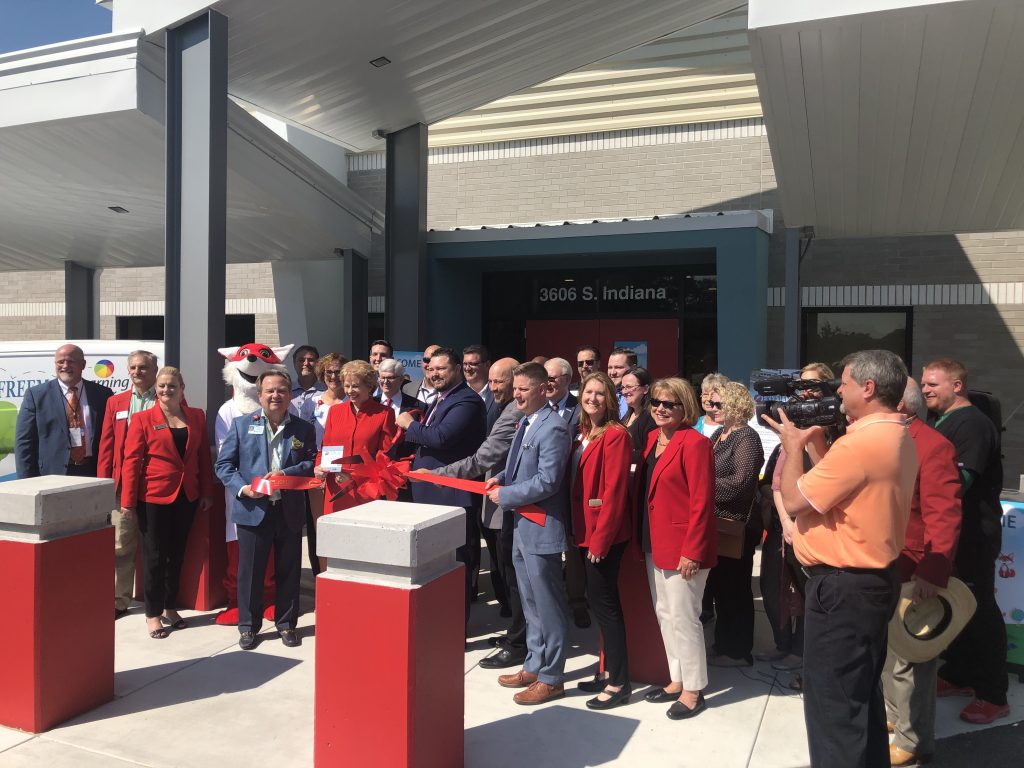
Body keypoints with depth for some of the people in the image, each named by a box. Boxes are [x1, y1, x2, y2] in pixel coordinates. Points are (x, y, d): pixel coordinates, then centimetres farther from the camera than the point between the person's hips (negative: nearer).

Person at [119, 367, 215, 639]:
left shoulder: (197, 417, 6)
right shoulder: (143, 419, -4)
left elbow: (204, 456, 9)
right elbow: (131, 461, -6)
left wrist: (206, 492, 6)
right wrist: (128, 500, -9)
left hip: (187, 496, 4)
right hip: (154, 496, -3)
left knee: (177, 554, 13)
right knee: (155, 556, 4)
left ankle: (170, 607, 27)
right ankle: (153, 614, 16)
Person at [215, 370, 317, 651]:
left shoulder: (303, 428, 7)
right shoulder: (241, 425, 4)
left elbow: (312, 463, 1)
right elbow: (224, 464, 1)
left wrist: (286, 473, -16)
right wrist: (242, 488, -14)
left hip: (290, 510, 1)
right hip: (253, 509, -1)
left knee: (288, 571, 10)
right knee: (250, 571, 7)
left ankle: (286, 623, 25)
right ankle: (248, 626, 22)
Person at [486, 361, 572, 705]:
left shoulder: (553, 428, -18)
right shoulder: (525, 422, 11)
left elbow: (547, 481, -24)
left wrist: (504, 495, -15)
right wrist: (502, 478, 4)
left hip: (541, 529, -9)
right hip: (521, 526, 9)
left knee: (548, 606, 4)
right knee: (531, 604, 20)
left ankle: (551, 678, 16)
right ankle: (533, 667, 33)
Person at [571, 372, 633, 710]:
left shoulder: (616, 435, -14)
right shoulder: (584, 434, 12)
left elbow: (614, 492, -18)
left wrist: (600, 538, -18)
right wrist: (583, 532, 8)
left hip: (605, 534, -8)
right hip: (587, 530, 8)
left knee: (604, 601, -2)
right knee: (600, 599, 15)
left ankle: (619, 683, 9)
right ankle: (610, 672, 27)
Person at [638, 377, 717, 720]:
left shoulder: (694, 443, -15)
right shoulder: (651, 439, 11)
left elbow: (701, 502, -18)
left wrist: (692, 551, -19)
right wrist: (642, 538, 11)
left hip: (682, 546, -8)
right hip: (655, 544, 8)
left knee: (683, 617, 1)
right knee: (664, 614, 16)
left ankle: (693, 690, 17)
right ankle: (677, 681, 30)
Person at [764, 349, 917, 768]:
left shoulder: (860, 443, -25)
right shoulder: (899, 438, 8)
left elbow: (794, 500, -19)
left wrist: (794, 444, -6)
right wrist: (812, 440, 8)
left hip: (842, 587, -10)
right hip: (873, 578, 10)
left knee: (832, 703, 2)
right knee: (861, 694, 22)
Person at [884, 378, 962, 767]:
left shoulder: (932, 446, -15)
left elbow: (943, 516, -22)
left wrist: (933, 572, -26)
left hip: (912, 574, -8)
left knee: (909, 658, 2)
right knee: (886, 650, 20)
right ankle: (894, 716, 36)